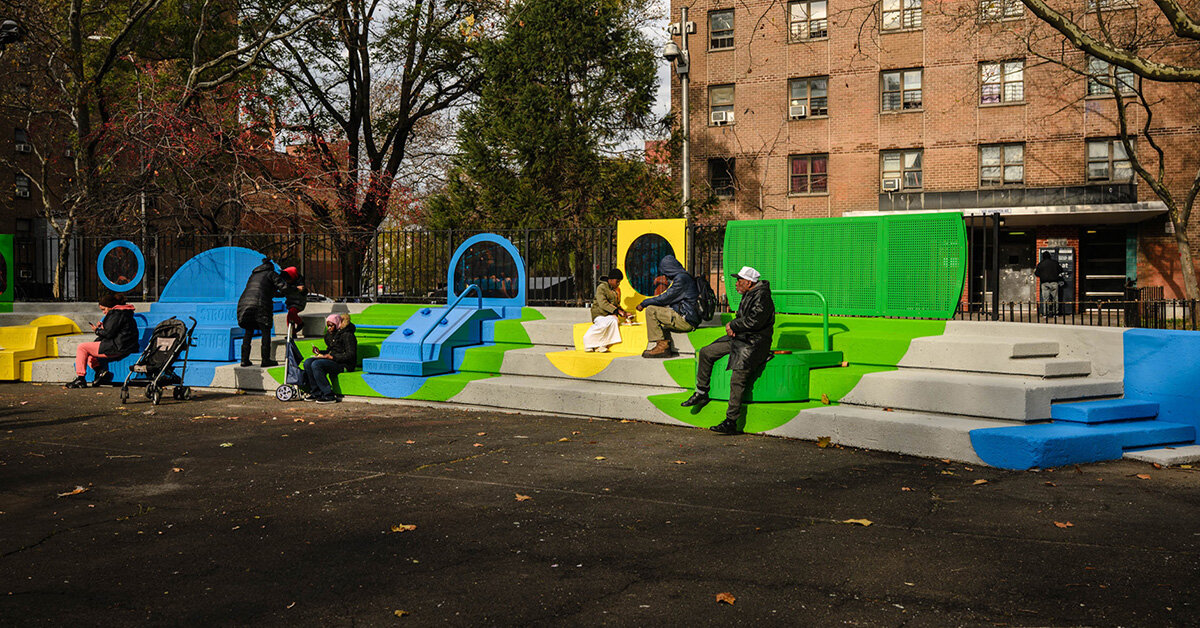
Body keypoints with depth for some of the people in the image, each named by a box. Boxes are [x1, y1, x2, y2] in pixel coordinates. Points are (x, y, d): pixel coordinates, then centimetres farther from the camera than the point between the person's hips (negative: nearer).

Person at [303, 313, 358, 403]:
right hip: (332, 361, 9)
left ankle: (329, 396, -27)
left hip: (344, 365, -9)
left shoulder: (347, 335, -11)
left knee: (316, 365, -28)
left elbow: (350, 355, -17)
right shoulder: (330, 335, 16)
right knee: (308, 363, -11)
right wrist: (320, 352, 5)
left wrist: (331, 356, -20)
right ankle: (316, 393, -8)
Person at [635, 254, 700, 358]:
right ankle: (666, 347, 15)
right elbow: (669, 299, 24)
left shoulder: (681, 278, -12)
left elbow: (665, 298, -14)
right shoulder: (685, 277, 20)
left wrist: (644, 303, -4)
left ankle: (661, 346, -9)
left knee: (650, 310, -10)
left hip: (686, 320, -11)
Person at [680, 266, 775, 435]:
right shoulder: (748, 295, 15)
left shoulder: (762, 297, -16)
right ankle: (701, 393, 17)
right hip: (739, 339, 11)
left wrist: (732, 325, -11)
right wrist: (732, 327, -1)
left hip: (754, 343, -11)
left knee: (737, 379, -23)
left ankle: (731, 422, -23)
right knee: (706, 353, 8)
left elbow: (753, 322, -25)